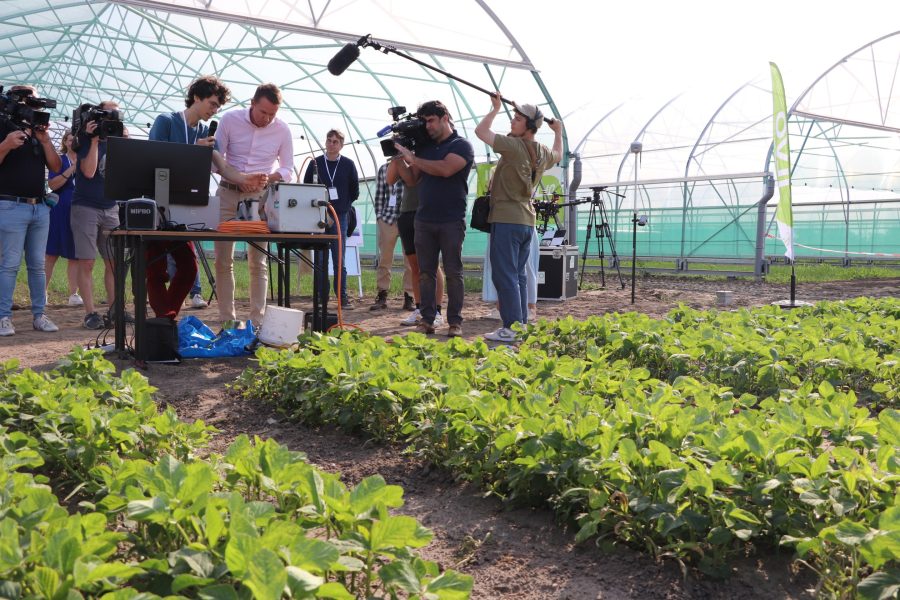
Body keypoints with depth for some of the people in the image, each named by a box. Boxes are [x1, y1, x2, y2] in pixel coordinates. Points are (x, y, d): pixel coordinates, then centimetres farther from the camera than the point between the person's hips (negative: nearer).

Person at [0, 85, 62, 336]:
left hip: (40, 207, 5)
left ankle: (39, 315, 12)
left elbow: (56, 167, 9)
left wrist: (45, 141, -3)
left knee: (37, 265, 7)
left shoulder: (39, 131, 16)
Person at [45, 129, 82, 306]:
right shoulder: (59, 160, 3)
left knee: (74, 255, 5)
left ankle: (73, 294, 8)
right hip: (59, 210, -3)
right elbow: (52, 184, -10)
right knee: (51, 253, -3)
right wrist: (71, 170, -18)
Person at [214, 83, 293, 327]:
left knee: (258, 262, 0)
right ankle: (227, 320, 7)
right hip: (228, 193, 0)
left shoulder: (282, 130, -4)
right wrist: (237, 178, -20)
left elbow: (287, 169, 4)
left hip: (260, 197, 0)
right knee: (223, 260, 0)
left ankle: (257, 320, 4)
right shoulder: (230, 119, -6)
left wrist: (268, 178, -17)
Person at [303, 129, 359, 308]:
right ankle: (322, 297, 8)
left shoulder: (348, 164, 5)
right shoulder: (315, 163, 5)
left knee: (339, 260, -2)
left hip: (339, 217, -1)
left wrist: (343, 206, 4)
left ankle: (342, 297, 2)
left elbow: (354, 191, 11)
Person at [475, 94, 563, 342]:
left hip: (507, 219, -8)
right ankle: (521, 324, 16)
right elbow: (558, 155, 34)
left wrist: (495, 108, 4)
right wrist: (558, 131, 47)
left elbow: (481, 131, -10)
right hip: (527, 221, 8)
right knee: (518, 275, 13)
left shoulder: (514, 146, -14)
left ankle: (512, 328, -9)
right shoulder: (542, 152, 10)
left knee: (504, 275, -7)